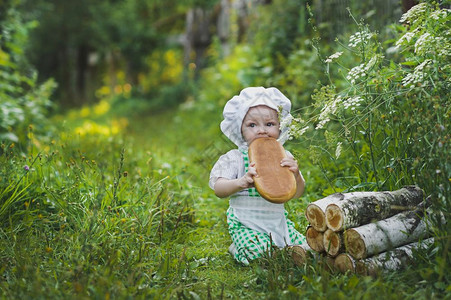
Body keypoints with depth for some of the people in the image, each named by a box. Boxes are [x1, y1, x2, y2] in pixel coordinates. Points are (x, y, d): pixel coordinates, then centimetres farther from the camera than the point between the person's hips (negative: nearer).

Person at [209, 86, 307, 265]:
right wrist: (242, 182, -38)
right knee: (261, 257, -27)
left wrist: (296, 175, -23)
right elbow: (218, 190, -18)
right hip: (246, 224, -4)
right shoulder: (235, 158, -9)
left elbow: (297, 193, 0)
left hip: (278, 221, 4)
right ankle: (237, 250, 6)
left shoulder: (283, 157, 1)